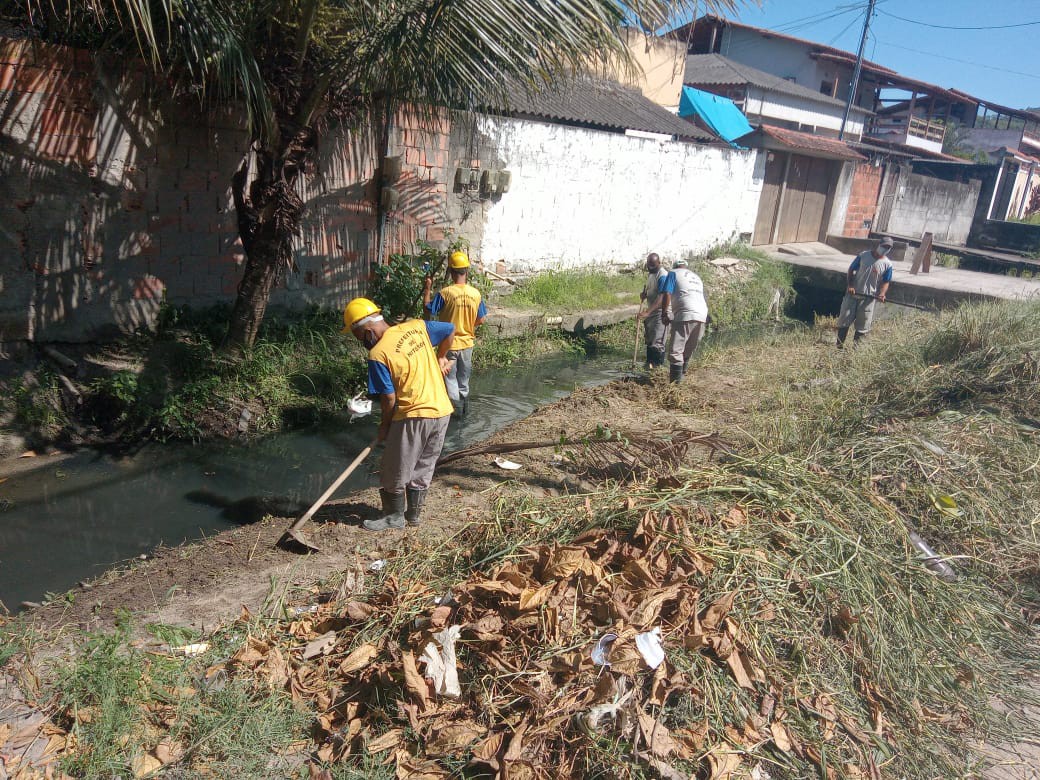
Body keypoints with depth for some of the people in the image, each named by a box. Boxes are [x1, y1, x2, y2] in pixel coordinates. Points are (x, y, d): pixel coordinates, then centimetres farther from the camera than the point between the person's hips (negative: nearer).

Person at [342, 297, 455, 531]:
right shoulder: (416, 326, 1)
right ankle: (414, 513, 32)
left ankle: (395, 515, 26)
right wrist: (441, 357, 25)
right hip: (442, 411, 7)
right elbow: (451, 330, 13)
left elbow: (389, 399, -13)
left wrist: (384, 426, 3)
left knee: (395, 471, 12)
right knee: (423, 468, 20)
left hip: (413, 416, -7)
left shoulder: (378, 354, -15)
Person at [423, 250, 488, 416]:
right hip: (467, 342, 4)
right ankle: (464, 401, 31)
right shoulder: (475, 293, -7)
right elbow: (481, 319, 2)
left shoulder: (445, 293, -19)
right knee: (464, 376, 21)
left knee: (449, 377, 9)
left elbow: (428, 311, -11)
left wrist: (427, 289, -2)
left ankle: (455, 404, 9)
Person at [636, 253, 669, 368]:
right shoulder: (650, 274, 13)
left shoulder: (662, 275, -17)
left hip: (660, 312, -9)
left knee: (657, 341, -11)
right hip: (650, 311, 9)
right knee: (649, 338, 13)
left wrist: (648, 311, -34)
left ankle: (659, 365, -5)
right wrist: (644, 294, 4)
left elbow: (661, 297, -27)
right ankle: (650, 363, 23)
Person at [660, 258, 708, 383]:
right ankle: (682, 375, 29)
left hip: (685, 316, -7)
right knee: (688, 351, 19)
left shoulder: (673, 273, 10)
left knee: (675, 350, -8)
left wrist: (665, 314, 1)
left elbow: (667, 294, -3)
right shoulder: (696, 277, 31)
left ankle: (675, 382, -13)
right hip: (702, 316, 7)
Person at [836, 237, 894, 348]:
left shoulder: (887, 264, -2)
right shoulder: (863, 256, -3)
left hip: (869, 298, 0)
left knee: (862, 326, 3)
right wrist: (850, 285, -11)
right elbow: (851, 270, 3)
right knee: (844, 320, 3)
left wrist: (882, 294, -17)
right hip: (853, 294, 0)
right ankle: (839, 346, 11)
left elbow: (886, 282, 2)